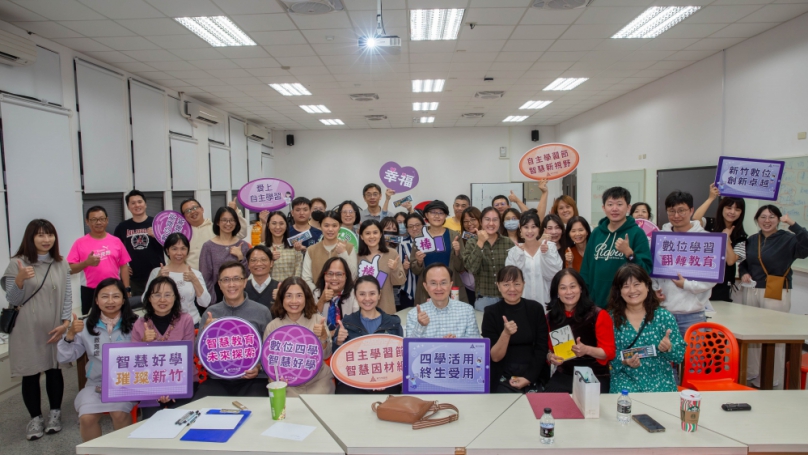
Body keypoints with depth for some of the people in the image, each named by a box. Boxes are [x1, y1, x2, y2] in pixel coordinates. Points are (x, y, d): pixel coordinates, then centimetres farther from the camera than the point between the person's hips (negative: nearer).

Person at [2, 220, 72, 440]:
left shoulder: (61, 264, 4)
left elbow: (67, 296, 5)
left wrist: (65, 323, -6)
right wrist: (20, 279, -23)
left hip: (54, 330, 2)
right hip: (27, 331, -2)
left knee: (54, 370, 9)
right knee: (30, 374, 6)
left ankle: (55, 413, 25)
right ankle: (36, 418, 22)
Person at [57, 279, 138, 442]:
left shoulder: (134, 324, -3)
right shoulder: (87, 326, 4)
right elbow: (64, 358, 3)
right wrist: (70, 334, -11)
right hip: (96, 384, 3)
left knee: (119, 413, -28)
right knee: (87, 417, -23)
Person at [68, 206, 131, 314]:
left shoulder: (116, 241, 4)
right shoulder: (80, 243, -1)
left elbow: (123, 266, 7)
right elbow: (71, 269, -3)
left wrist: (127, 289, 2)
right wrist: (86, 262, -21)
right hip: (90, 291, -1)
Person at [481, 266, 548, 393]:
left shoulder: (536, 308, -1)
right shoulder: (491, 312, -5)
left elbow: (542, 349, 2)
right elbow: (495, 357, -8)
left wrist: (528, 377, -8)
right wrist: (506, 333, -25)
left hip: (533, 377, 1)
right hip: (503, 380, -1)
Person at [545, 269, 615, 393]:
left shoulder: (599, 315, -8)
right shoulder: (551, 317, 3)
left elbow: (609, 352, -7)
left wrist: (587, 350, -25)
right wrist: (550, 357, -8)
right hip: (563, 376, 3)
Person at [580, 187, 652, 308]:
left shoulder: (637, 233, -5)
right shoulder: (596, 233, 6)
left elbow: (646, 270, -10)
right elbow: (586, 268, 8)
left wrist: (629, 253, -25)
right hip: (597, 303, 3)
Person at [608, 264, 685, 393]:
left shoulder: (664, 316, 0)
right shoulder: (611, 318, -2)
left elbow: (680, 356, 2)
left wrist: (668, 349, -18)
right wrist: (623, 361, -19)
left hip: (660, 381, 1)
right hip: (625, 381, -1)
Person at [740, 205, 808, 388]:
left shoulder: (787, 240, -5)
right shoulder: (751, 240, 10)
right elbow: (743, 262, 20)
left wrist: (793, 224, -27)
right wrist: (743, 273, 0)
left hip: (777, 294, -5)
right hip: (751, 291, 5)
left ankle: (771, 381, 12)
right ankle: (751, 374, 26)